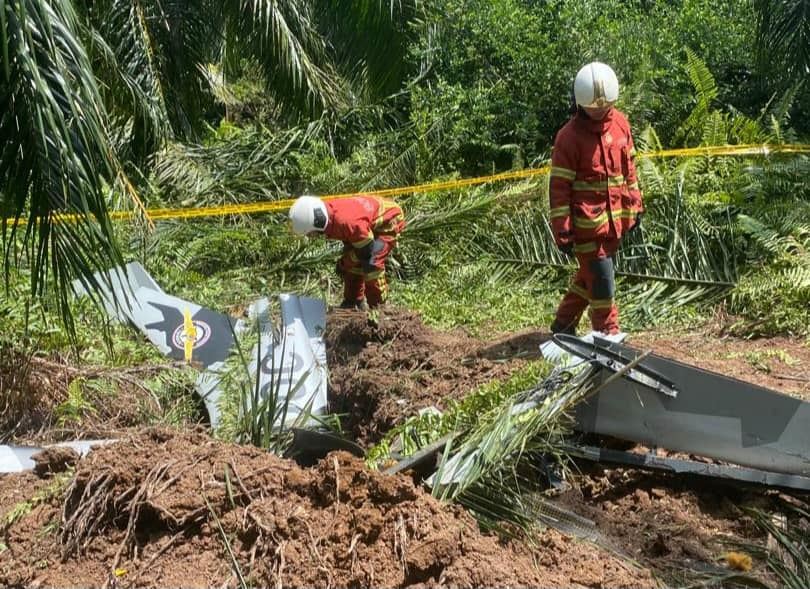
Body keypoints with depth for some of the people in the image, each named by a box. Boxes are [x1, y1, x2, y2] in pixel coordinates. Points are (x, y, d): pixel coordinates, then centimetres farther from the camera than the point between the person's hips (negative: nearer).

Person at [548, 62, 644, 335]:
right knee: (602, 283, -1)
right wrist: (562, 231, -13)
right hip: (588, 225, -6)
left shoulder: (620, 123, 5)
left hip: (615, 220, 6)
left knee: (588, 276, 17)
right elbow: (559, 187, -12)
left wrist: (635, 205, 16)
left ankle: (563, 325, 33)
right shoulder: (569, 136, -13)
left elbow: (629, 167, 16)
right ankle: (609, 335, 14)